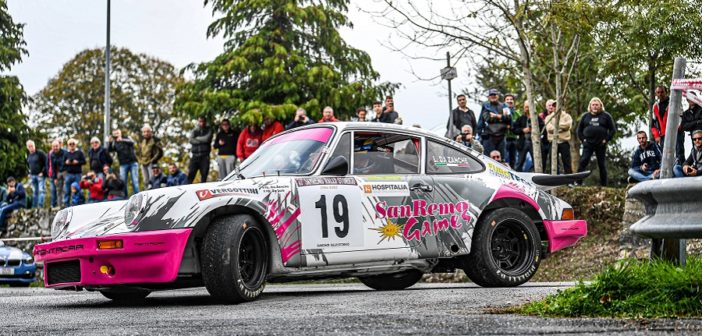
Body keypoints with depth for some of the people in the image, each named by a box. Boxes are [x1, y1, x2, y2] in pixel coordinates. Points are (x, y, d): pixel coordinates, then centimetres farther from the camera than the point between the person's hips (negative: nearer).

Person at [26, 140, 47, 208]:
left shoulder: (40, 153, -9)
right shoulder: (28, 155, 12)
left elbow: (46, 163, -11)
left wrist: (43, 172, -15)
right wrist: (29, 173, 16)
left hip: (40, 175, -7)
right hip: (32, 175, 7)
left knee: (41, 190, -10)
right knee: (34, 192, 10)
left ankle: (40, 206, -13)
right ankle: (34, 207, 14)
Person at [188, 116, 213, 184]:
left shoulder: (209, 130, 12)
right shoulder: (194, 131, 16)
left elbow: (207, 139, -7)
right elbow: (191, 140, -2)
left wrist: (197, 138, 3)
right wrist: (202, 141, -6)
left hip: (205, 156, -1)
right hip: (195, 155, 1)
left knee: (204, 174, -3)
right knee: (190, 174, -9)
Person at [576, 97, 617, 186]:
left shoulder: (606, 116, 4)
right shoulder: (585, 116, 10)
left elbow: (613, 129, 4)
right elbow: (579, 129, 16)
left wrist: (607, 140, -4)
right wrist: (582, 139, 3)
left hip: (601, 144, -1)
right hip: (588, 144, 1)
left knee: (601, 164, 6)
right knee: (583, 162, -12)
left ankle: (604, 185, 12)